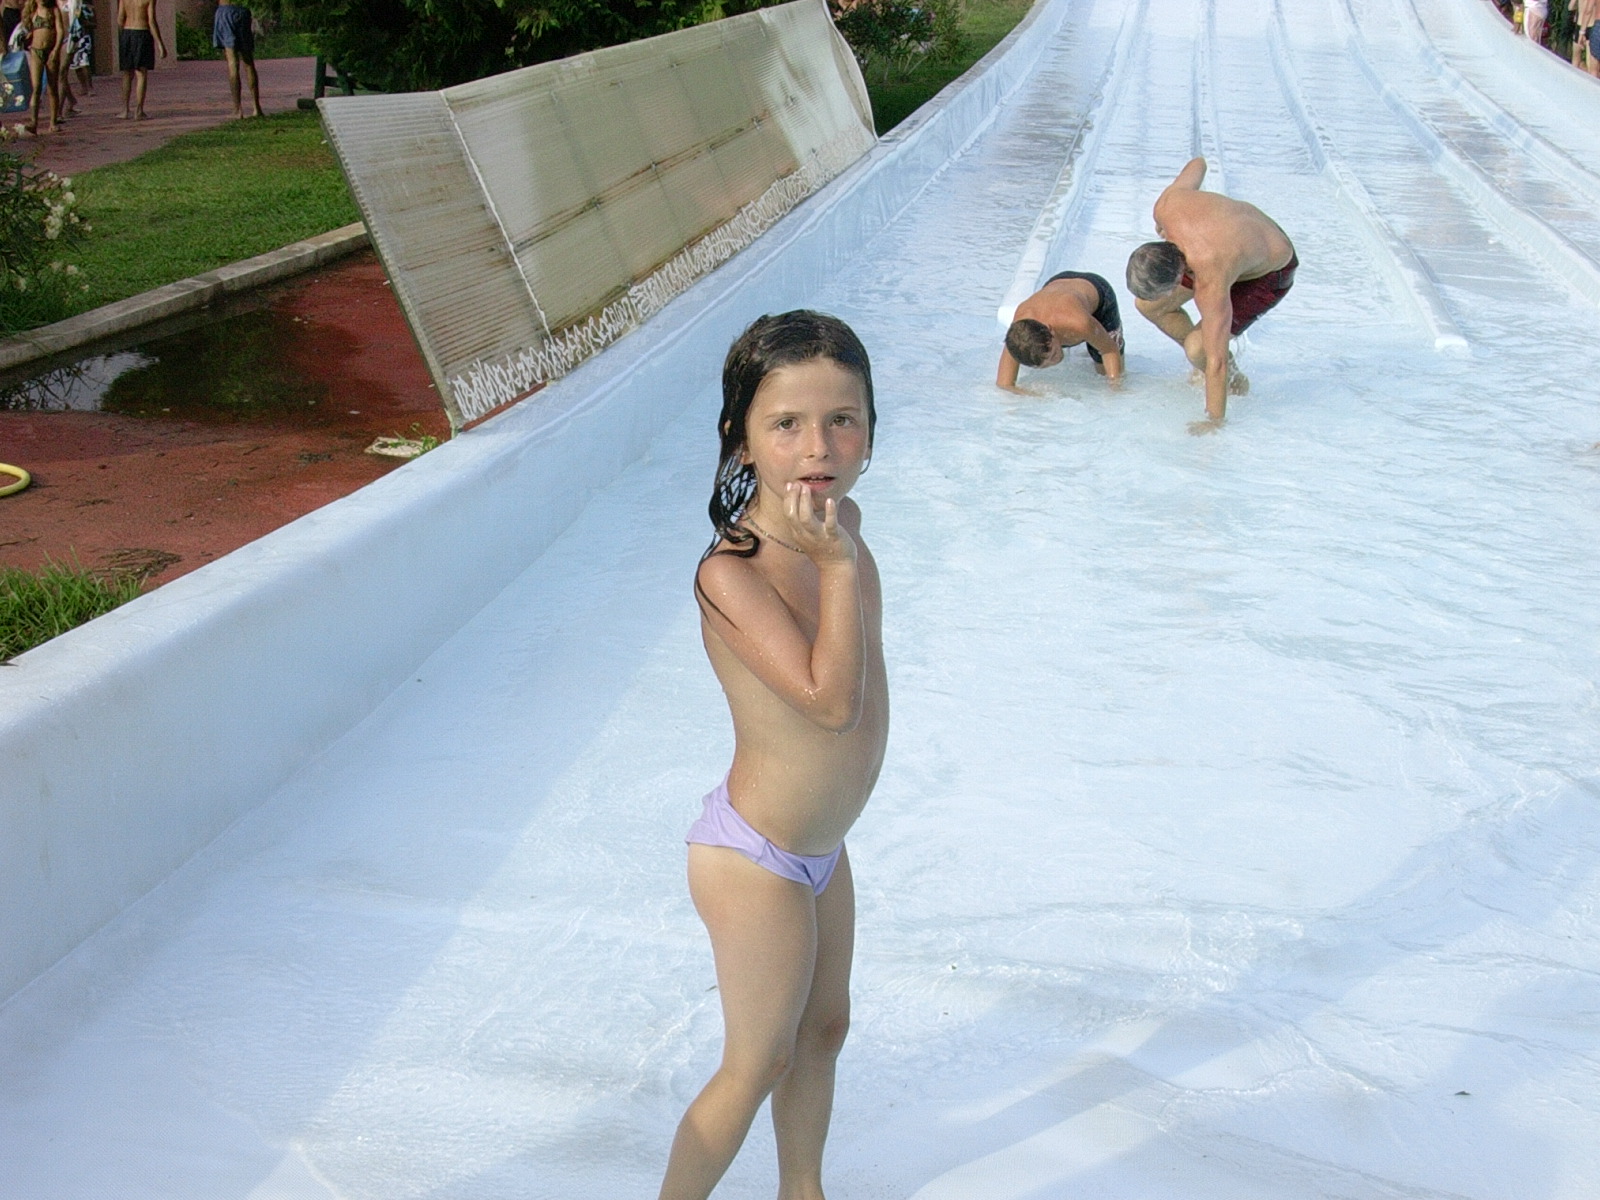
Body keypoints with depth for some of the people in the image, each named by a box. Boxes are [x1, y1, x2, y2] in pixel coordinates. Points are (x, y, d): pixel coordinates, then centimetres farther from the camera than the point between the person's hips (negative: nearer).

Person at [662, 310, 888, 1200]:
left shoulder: (839, 522, -4)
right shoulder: (731, 571, -29)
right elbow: (831, 699, -35)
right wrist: (839, 564, -35)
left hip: (823, 848, 8)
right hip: (756, 860, -8)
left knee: (824, 1030, 25)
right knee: (760, 1063, 9)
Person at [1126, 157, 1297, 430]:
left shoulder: (1210, 283, -44)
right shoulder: (1167, 205, -30)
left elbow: (1216, 362, -37)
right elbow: (1198, 163, -6)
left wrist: (1214, 421, -30)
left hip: (1269, 273, -7)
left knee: (1198, 348, -22)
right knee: (1147, 305, 0)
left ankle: (1231, 376, 13)